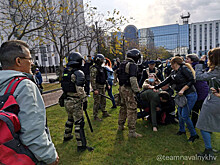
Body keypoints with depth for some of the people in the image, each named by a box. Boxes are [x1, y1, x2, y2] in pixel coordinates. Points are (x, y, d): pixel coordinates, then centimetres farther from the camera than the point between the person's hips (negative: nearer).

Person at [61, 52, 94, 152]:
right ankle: (81, 145, 7)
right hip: (75, 102, -8)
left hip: (66, 101, 8)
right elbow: (80, 90, -23)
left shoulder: (65, 72, 7)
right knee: (79, 123, -1)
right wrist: (84, 100, -13)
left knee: (70, 119, 26)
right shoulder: (78, 73, -18)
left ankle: (67, 136, 44)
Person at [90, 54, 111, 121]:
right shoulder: (94, 69, -15)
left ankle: (104, 113, 33)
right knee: (97, 102, -2)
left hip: (103, 87, 9)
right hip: (97, 88, -9)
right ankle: (95, 116, 9)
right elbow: (92, 79, -21)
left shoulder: (101, 68, 13)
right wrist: (95, 89, -25)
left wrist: (107, 84, 21)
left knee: (103, 100, 18)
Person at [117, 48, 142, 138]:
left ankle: (120, 126, 33)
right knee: (132, 110, -3)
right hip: (128, 89, -9)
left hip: (121, 88, 9)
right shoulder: (133, 65, -14)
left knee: (123, 107, 21)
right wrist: (137, 91, -19)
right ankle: (132, 131, 3)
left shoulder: (122, 64, 14)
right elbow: (133, 79, -23)